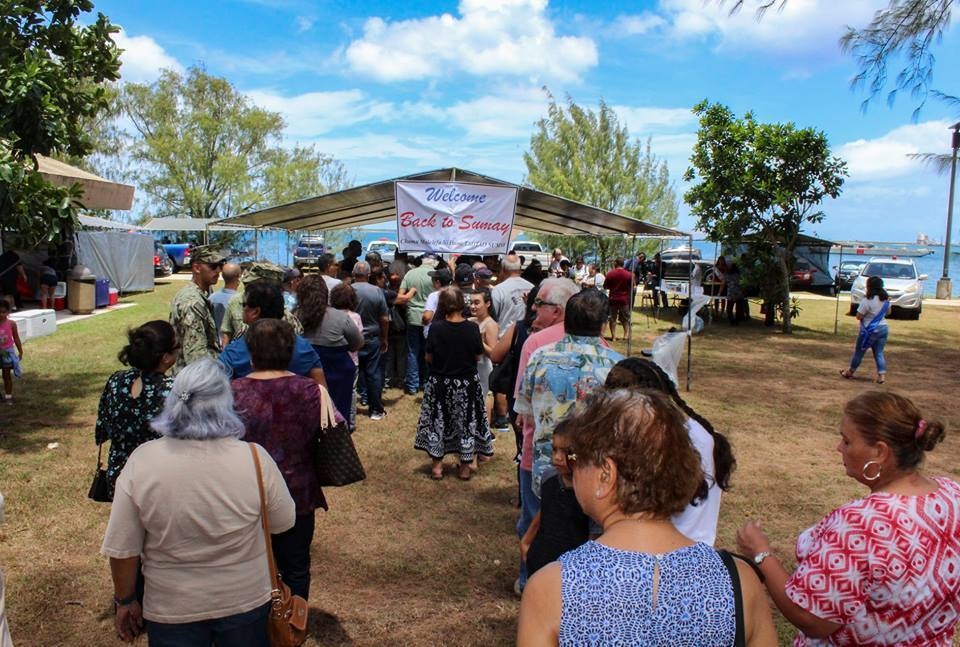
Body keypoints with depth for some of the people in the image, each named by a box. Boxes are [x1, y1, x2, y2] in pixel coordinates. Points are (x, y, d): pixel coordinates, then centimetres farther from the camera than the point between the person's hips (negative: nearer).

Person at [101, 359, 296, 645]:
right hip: (246, 601, 0)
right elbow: (284, 522, -5)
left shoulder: (141, 461, -17)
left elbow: (122, 549, -10)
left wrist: (126, 600, 6)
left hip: (172, 609, 0)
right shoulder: (254, 458, -19)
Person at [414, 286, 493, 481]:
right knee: (466, 421, 14)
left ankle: (437, 465, 22)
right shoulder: (472, 328, -12)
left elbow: (429, 357, -8)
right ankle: (466, 465, 23)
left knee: (438, 421, 14)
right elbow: (477, 356, -3)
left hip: (440, 383, 0)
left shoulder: (436, 328, -15)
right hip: (467, 383, 1)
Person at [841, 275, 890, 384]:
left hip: (870, 330, -6)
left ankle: (850, 372, 24)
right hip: (883, 328, 6)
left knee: (859, 352, 10)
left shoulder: (867, 300, -21)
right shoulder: (885, 298, 2)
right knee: (879, 353, 10)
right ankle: (882, 375, 1)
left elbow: (859, 316, -16)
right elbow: (888, 312, 17)